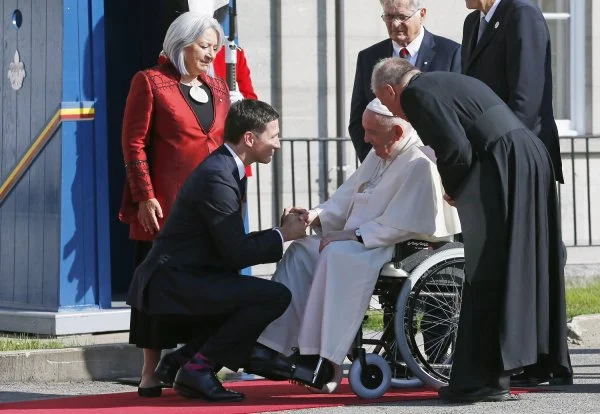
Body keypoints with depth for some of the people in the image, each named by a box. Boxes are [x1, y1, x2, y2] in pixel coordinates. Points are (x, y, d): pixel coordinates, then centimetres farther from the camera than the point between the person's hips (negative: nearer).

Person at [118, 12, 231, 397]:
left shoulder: (219, 88, 16)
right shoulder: (151, 83, -2)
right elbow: (134, 143, -5)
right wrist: (145, 197, -13)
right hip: (165, 206, -5)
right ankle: (151, 372, 3)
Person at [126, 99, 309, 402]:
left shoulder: (223, 169, 15)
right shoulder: (217, 178, -17)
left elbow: (233, 244, 17)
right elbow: (237, 253, -18)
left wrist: (281, 229, 7)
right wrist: (282, 235, -5)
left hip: (182, 279, 11)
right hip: (174, 284, -11)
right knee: (276, 296, -20)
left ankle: (182, 358, 12)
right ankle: (199, 366, -12)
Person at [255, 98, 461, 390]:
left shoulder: (419, 165, -16)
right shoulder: (377, 157, 15)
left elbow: (398, 225, -22)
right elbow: (347, 198, 18)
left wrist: (351, 237, -21)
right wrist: (316, 216, 0)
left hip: (401, 249, -10)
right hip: (360, 244, 10)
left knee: (338, 254, -32)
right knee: (301, 251, -2)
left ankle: (326, 360, -34)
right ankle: (278, 346, -10)